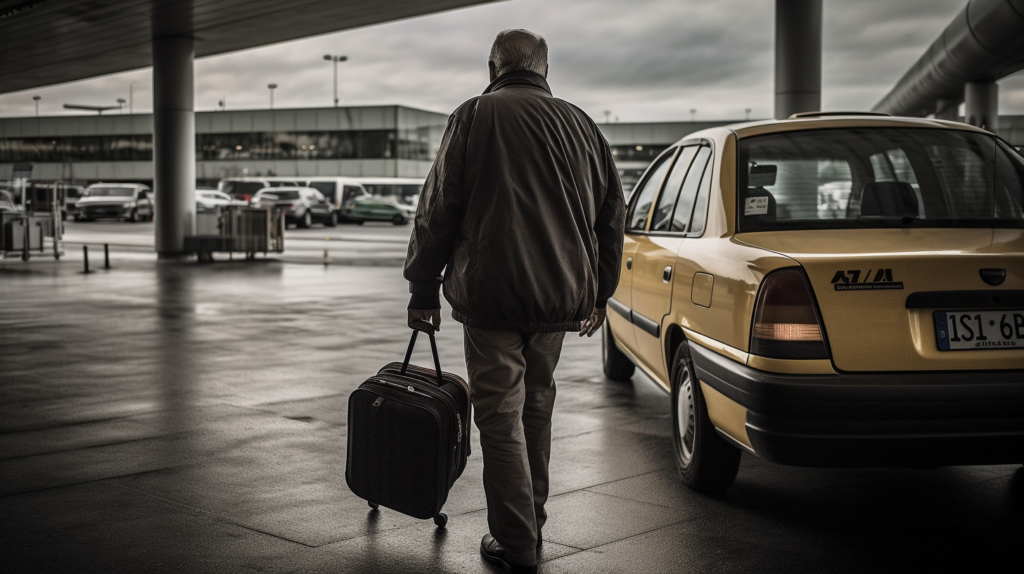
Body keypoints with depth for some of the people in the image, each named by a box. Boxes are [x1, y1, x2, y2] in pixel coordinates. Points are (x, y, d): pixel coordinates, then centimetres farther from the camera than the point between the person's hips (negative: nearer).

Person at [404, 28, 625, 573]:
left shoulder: (476, 116, -2)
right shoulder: (580, 124, 12)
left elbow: (438, 209, -5)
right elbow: (612, 213, 16)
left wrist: (423, 290, 2)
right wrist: (597, 294, 24)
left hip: (492, 293, -5)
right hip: (561, 296, 5)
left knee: (501, 416, 1)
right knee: (536, 407, 19)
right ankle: (531, 524, 28)